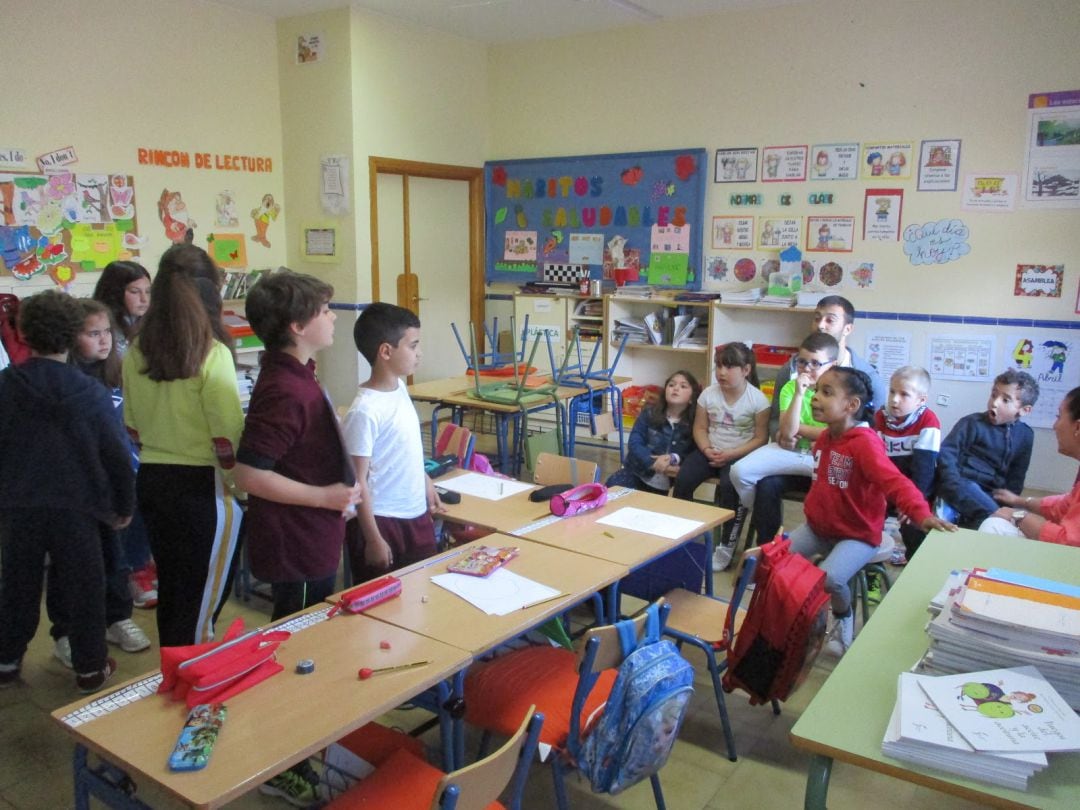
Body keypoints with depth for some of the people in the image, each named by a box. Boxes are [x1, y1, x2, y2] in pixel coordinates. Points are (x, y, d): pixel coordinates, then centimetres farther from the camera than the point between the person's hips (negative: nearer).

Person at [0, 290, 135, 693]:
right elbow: (117, 455, -7)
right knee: (83, 589, 9)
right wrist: (124, 505, 6)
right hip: (75, 506, -2)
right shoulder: (91, 392, -11)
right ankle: (90, 668, 18)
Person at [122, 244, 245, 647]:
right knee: (200, 599, 5)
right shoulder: (212, 355, -16)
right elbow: (228, 440, -17)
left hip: (151, 481, 7)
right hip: (202, 486, -7)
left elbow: (133, 429, 11)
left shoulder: (136, 352, 2)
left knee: (170, 587, 21)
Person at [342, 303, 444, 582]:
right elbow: (358, 481, -19)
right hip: (385, 522, -8)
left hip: (417, 514, 8)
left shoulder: (399, 387, 1)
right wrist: (373, 539, -16)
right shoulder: (365, 411, -23)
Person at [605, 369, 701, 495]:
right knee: (613, 485, -23)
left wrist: (674, 459, -23)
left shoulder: (695, 423, -2)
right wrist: (654, 463, -21)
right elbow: (634, 442, -6)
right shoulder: (650, 412, 2)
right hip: (638, 473, 1)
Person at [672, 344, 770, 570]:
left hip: (740, 455, -4)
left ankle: (726, 545, -13)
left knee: (727, 485, -32)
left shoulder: (757, 399, -10)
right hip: (710, 451, 4)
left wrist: (730, 455, -19)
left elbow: (760, 438, -9)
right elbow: (700, 428, 5)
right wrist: (707, 450, -15)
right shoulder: (709, 394, 0)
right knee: (683, 479, -20)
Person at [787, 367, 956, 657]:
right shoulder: (824, 438, 2)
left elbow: (894, 482, -38)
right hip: (818, 526, 8)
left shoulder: (864, 443, -25)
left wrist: (921, 514, -52)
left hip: (857, 535, -8)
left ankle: (844, 618, 7)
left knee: (829, 578, -28)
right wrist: (812, 511, 11)